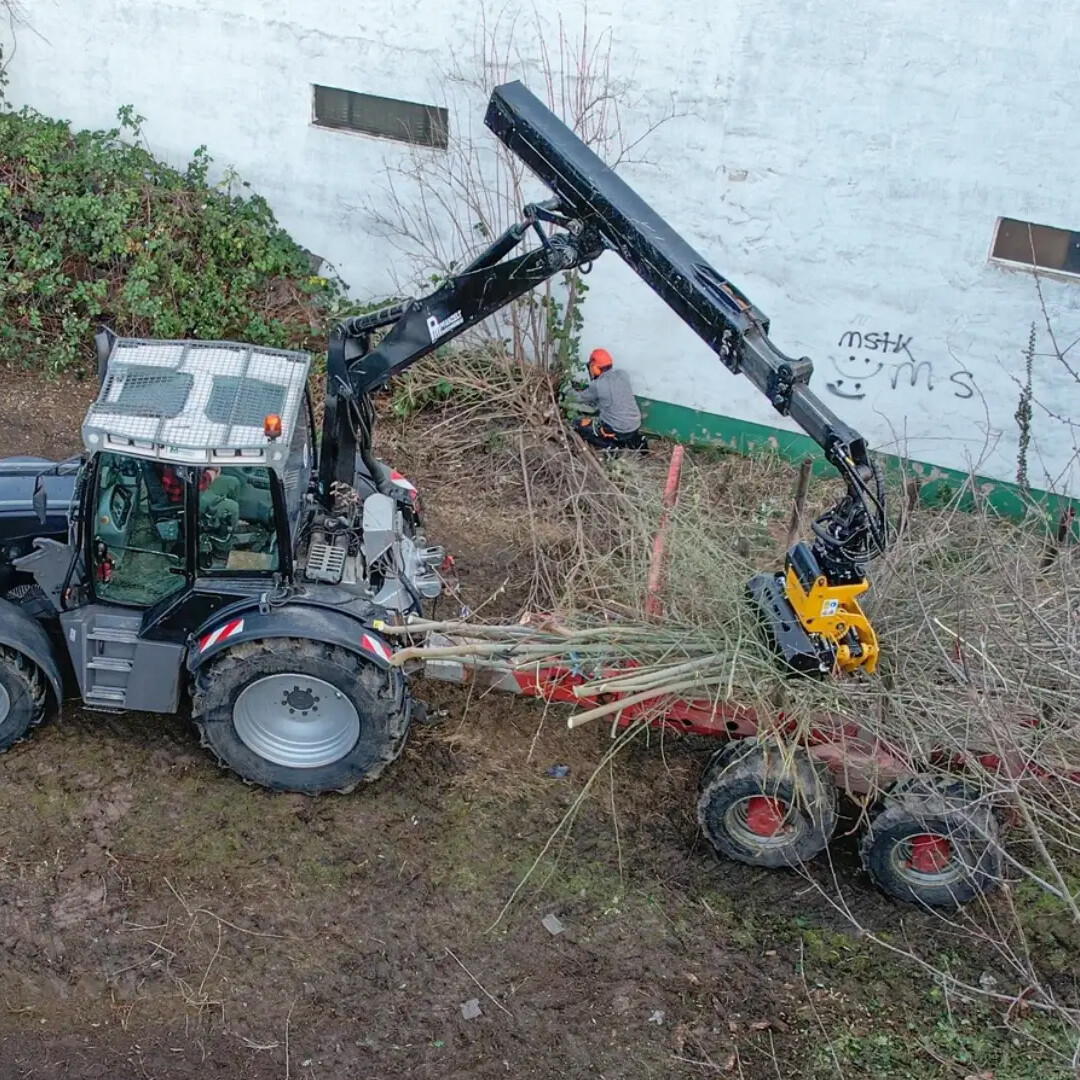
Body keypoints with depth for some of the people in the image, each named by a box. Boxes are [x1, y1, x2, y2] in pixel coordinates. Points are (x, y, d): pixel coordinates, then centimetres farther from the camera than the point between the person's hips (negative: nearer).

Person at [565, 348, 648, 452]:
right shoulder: (623, 376, 1)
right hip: (635, 426, 6)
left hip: (617, 430, -6)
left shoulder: (597, 385, -15)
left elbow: (579, 398, 5)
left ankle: (611, 447, -2)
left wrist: (569, 391, 27)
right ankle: (635, 440, 18)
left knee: (578, 425, 11)